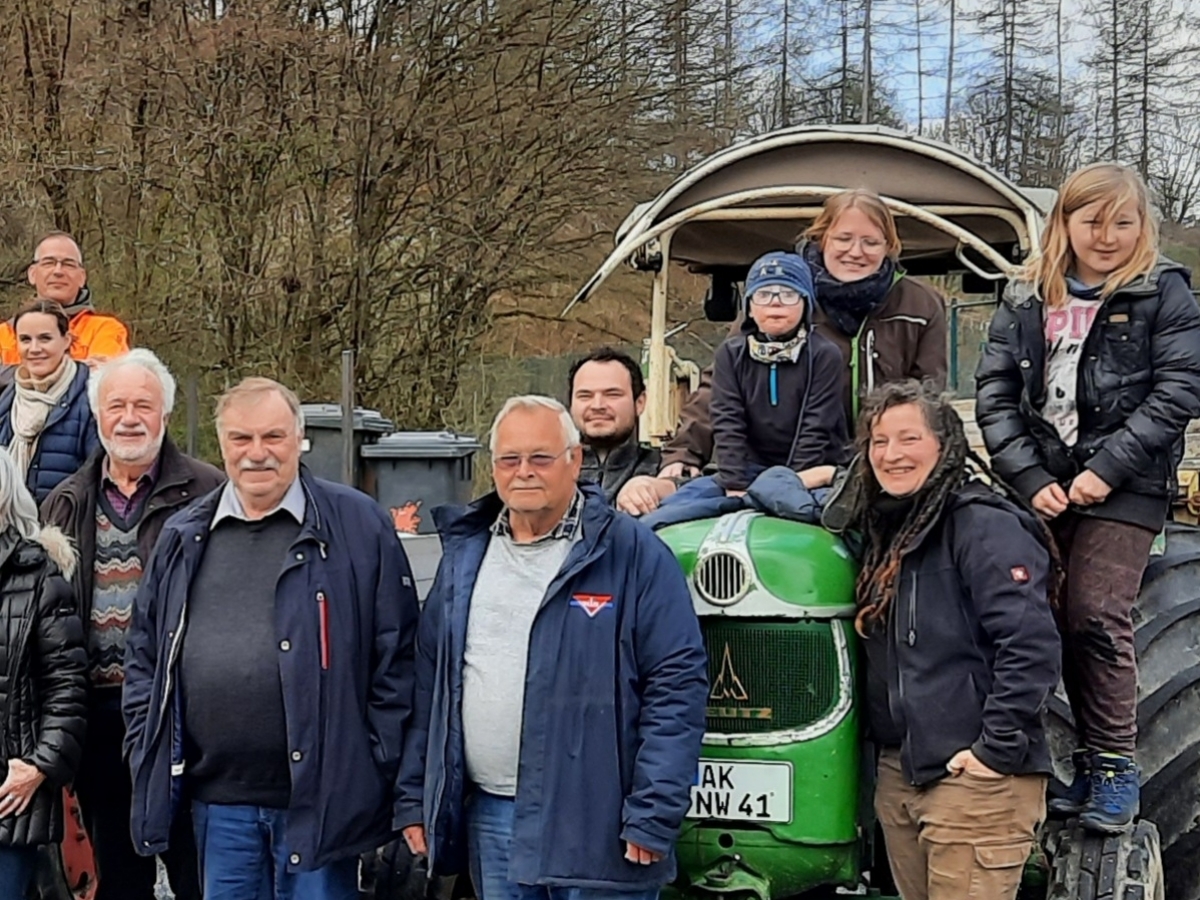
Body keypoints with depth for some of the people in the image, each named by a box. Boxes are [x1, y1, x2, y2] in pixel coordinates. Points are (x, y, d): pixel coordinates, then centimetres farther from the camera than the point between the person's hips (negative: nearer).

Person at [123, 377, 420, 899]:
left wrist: (381, 767, -6)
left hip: (320, 793, -4)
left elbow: (396, 654, -3)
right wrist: (147, 758, 8)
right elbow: (144, 655, 16)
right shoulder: (183, 537, 11)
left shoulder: (358, 526, -2)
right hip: (217, 798, 4)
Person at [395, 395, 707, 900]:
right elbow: (430, 681, 14)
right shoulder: (464, 554, 11)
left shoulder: (633, 555, -6)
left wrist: (653, 817, -15)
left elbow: (677, 684, -10)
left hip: (597, 825, -5)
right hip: (488, 821, 5)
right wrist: (413, 799, 10)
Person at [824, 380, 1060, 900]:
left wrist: (999, 751, -20)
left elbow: (1032, 648, -20)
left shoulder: (984, 525, -12)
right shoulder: (883, 528, 13)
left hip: (976, 779, -8)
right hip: (898, 773, 8)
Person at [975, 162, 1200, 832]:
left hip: (1126, 488, -4)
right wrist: (1030, 477, -7)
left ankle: (1115, 766, 0)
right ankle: (1091, 759, 15)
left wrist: (1107, 469, -14)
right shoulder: (1027, 298, 10)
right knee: (1059, 621, 3)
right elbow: (995, 392, 4)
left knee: (1098, 618, -12)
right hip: (1043, 487, 4)